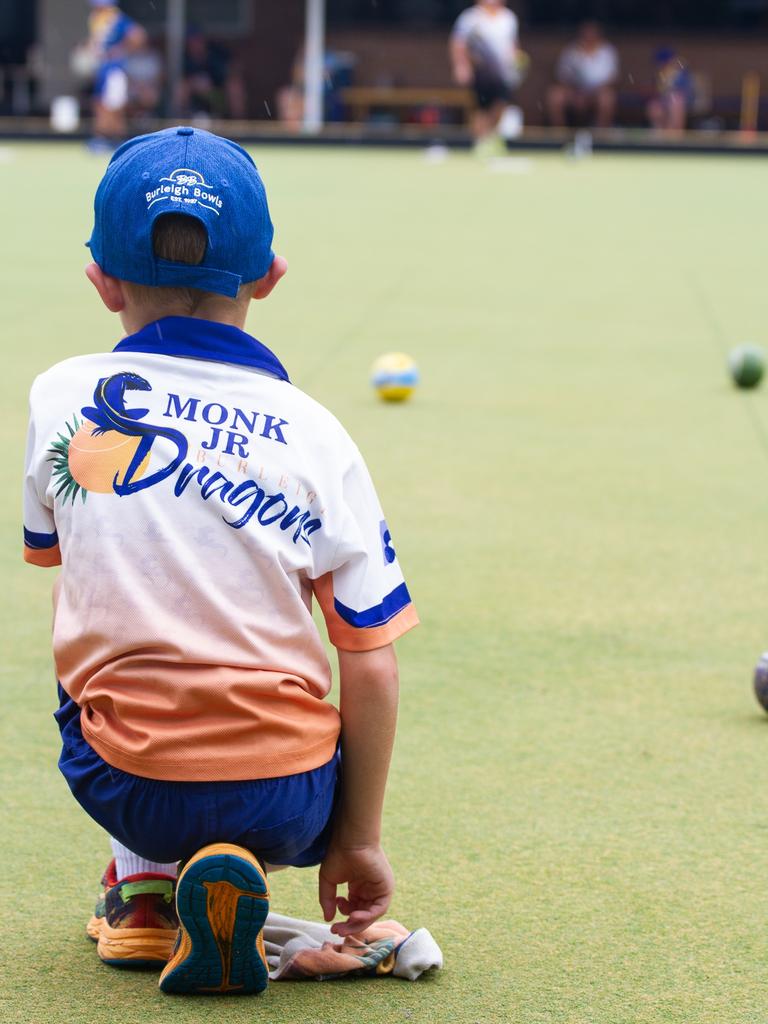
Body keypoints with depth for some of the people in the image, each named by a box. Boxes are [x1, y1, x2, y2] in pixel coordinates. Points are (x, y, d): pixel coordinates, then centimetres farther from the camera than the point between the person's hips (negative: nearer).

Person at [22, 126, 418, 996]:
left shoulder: (61, 396, 2)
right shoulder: (315, 435, 0)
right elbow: (372, 668, -2)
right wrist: (359, 841, 8)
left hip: (124, 789, 1)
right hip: (282, 807, -1)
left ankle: (143, 887, 19)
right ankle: (234, 867, 3)